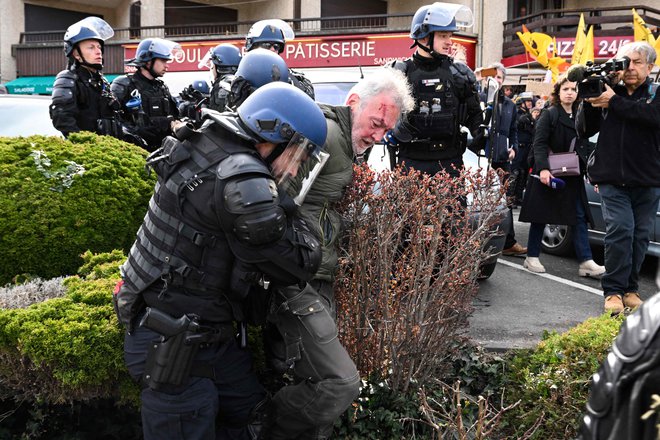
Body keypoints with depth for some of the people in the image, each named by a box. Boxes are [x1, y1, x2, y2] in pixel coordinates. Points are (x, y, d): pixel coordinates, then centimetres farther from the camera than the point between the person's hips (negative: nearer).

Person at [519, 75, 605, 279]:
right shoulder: (549, 115, -4)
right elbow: (539, 144, -12)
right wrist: (543, 168, -25)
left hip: (572, 176, 5)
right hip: (548, 173, -5)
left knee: (580, 217, -1)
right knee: (540, 216, 3)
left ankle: (586, 262, -1)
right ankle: (532, 257, 14)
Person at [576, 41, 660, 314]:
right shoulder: (607, 93, 8)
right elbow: (584, 131, 6)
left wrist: (615, 102, -20)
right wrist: (590, 103, -11)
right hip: (613, 178, -1)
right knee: (620, 229, -13)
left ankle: (629, 289, 17)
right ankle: (613, 291, -7)